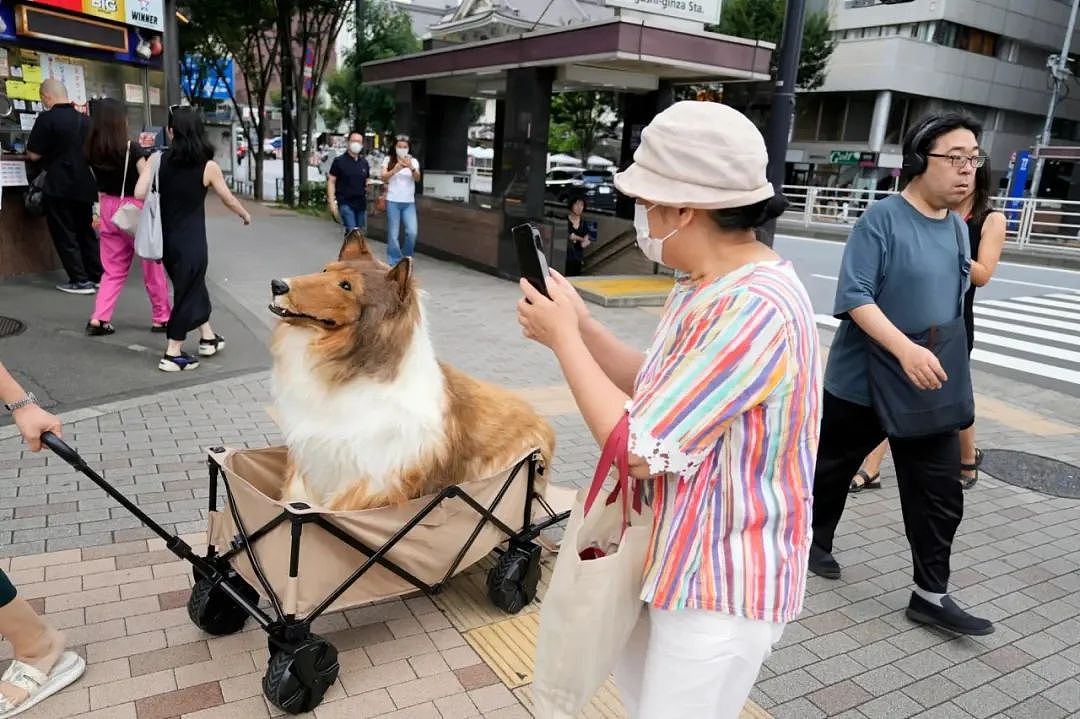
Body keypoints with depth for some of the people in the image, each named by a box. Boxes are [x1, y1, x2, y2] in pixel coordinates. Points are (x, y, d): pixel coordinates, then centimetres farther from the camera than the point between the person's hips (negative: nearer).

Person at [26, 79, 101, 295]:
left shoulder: (47, 118, -13)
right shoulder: (84, 119, 6)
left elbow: (34, 155, -11)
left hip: (59, 187, -6)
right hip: (84, 185, 6)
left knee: (64, 234, 2)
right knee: (85, 231, 15)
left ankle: (80, 281, 1)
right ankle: (97, 276, 17)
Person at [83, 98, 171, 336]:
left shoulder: (92, 151, 1)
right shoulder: (131, 149, -13)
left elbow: (98, 183, 9)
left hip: (108, 209, 5)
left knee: (113, 269, 14)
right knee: (152, 266, 8)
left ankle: (98, 319, 5)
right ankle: (161, 318, 15)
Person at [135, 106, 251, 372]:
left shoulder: (159, 159, -6)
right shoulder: (208, 166, -9)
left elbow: (139, 193, -13)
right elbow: (229, 200, 3)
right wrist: (245, 215, 23)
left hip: (167, 238, 4)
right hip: (191, 241, -4)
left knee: (193, 284, 21)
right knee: (188, 290, 7)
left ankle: (208, 337, 34)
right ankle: (173, 354, 9)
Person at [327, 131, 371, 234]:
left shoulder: (364, 162, 11)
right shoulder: (339, 161, -2)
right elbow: (331, 181, -3)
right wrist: (332, 202, -11)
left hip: (361, 203, 5)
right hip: (345, 203, -5)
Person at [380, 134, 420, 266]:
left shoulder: (413, 161, 6)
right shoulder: (388, 160, 2)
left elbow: (417, 179, -8)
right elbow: (383, 178, -10)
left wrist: (411, 168, -28)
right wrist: (395, 170, -28)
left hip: (409, 202, 1)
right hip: (393, 202, -1)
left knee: (412, 232, -11)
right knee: (393, 234, -1)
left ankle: (406, 257, 13)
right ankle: (394, 263, 10)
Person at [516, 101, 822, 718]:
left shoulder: (754, 310, -31)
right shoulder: (708, 286, 3)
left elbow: (639, 449, -29)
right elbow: (660, 391, 8)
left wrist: (564, 338, -18)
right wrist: (580, 327, -2)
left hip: (723, 580, -9)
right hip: (685, 558, 10)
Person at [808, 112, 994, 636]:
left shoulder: (958, 229, 6)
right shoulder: (882, 219, -15)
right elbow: (854, 296, -23)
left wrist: (945, 363, 18)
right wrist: (905, 350, -32)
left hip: (929, 390, 6)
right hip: (861, 381, -6)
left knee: (941, 493, 5)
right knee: (833, 468, 15)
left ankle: (931, 596, 17)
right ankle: (814, 541, 38)